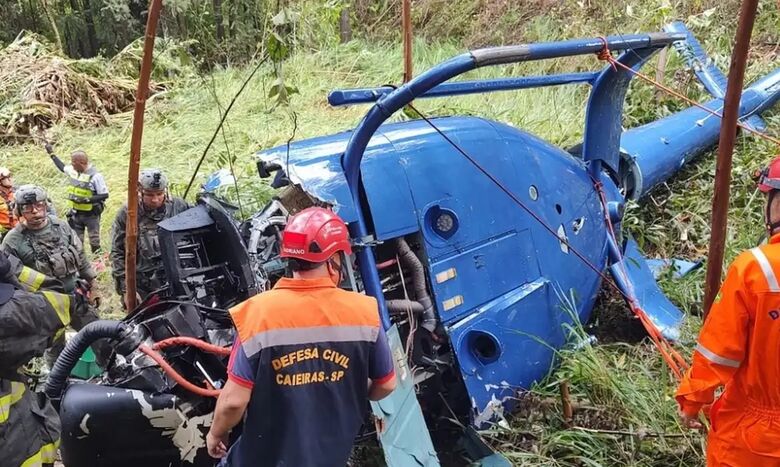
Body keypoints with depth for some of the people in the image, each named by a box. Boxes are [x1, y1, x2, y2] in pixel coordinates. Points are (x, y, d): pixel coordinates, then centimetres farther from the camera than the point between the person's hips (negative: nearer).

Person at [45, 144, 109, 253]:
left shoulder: (95, 176, -21)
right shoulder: (73, 171, 0)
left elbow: (104, 195, -19)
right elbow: (62, 167, 23)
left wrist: (86, 199, -25)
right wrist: (52, 154, 25)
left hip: (91, 214, -6)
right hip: (76, 213, 6)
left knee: (94, 240, 6)